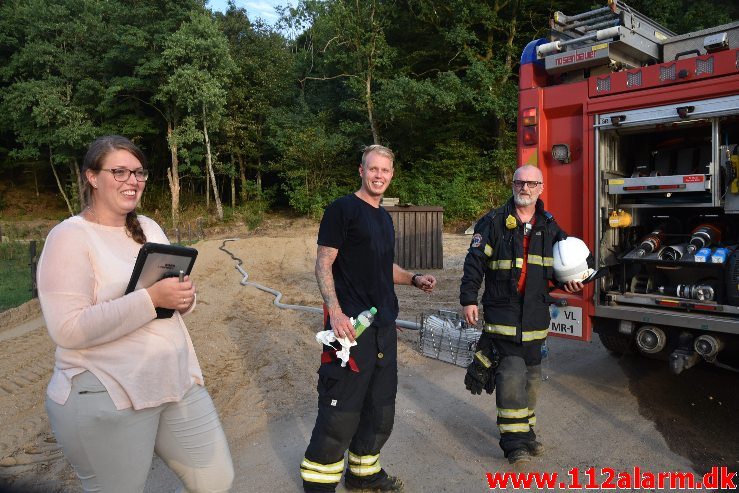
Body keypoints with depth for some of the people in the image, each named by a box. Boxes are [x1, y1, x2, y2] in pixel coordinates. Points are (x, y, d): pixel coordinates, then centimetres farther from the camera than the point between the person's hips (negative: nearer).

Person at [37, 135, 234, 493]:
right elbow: (68, 330, -21)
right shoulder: (70, 236, -11)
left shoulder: (149, 228, 10)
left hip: (177, 381, 7)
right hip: (105, 399, -6)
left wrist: (184, 298, -8)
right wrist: (151, 298, -26)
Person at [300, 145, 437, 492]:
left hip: (384, 325, 9)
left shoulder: (384, 217, 16)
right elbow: (323, 264, -13)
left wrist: (414, 279, 8)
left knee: (380, 405, 17)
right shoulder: (342, 209, -8)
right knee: (340, 410, -4)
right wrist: (335, 313, -24)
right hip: (351, 324, -8)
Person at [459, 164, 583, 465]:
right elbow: (475, 262, -7)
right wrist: (468, 299, -13)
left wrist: (569, 282, 1)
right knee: (512, 374, -11)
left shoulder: (550, 228, 11)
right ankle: (513, 441, -1)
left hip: (536, 314, 5)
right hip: (502, 313, -5)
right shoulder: (494, 223, -4)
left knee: (531, 376, 14)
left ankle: (526, 431, 29)